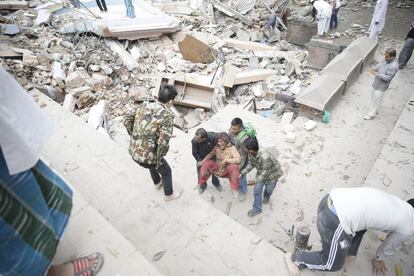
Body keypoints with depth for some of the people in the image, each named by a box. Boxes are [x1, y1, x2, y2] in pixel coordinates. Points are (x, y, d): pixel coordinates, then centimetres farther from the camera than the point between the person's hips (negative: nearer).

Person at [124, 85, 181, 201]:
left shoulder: (144, 106, -1)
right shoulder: (167, 115, -21)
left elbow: (127, 121, 9)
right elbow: (163, 142, -30)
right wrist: (159, 158, -13)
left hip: (134, 152, 7)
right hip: (148, 156, -7)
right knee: (166, 171, 24)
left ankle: (157, 183, 63)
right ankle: (169, 195, 46)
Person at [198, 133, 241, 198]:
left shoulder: (232, 148, -18)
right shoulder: (217, 147, -4)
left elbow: (238, 160, -29)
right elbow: (210, 155, 3)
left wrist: (226, 160, -29)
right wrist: (202, 161, -11)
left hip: (227, 171, -4)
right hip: (218, 169, 4)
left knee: (234, 167, -36)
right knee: (206, 163, -15)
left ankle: (235, 189, -20)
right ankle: (201, 183, 3)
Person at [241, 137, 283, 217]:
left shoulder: (265, 157, -44)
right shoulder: (251, 154, -22)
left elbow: (265, 173, -32)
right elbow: (250, 164, -4)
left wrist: (255, 181, -31)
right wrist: (242, 173, -13)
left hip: (272, 173, -5)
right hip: (261, 173, 5)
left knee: (268, 189, 16)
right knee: (257, 190, 3)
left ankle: (266, 196, 53)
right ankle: (257, 209, 20)